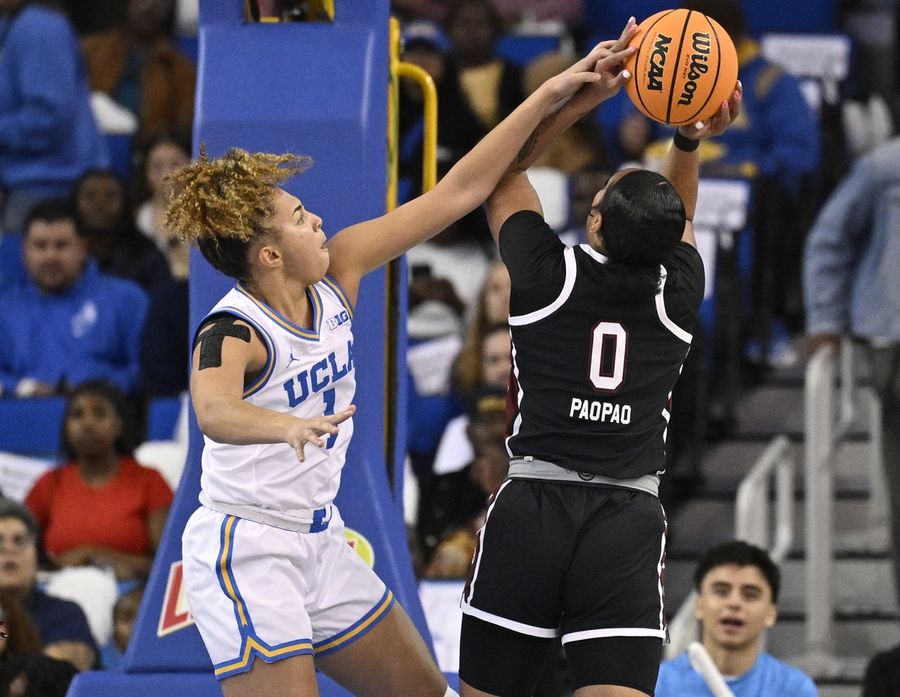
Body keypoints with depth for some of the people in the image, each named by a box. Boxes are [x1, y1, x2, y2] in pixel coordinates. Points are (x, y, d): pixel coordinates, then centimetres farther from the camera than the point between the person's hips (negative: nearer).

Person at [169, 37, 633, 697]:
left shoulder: (338, 271, -3)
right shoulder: (232, 332, -23)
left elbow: (458, 192, 0)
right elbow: (214, 411, -46)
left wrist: (551, 93, -3)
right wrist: (287, 426, -68)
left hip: (319, 541, 9)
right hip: (246, 550, -9)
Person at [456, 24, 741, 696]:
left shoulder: (549, 275, -1)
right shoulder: (680, 294, 6)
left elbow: (503, 167, 13)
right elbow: (675, 219, 28)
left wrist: (586, 92, 7)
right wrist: (689, 141, 13)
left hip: (531, 510, -1)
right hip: (629, 524, 1)